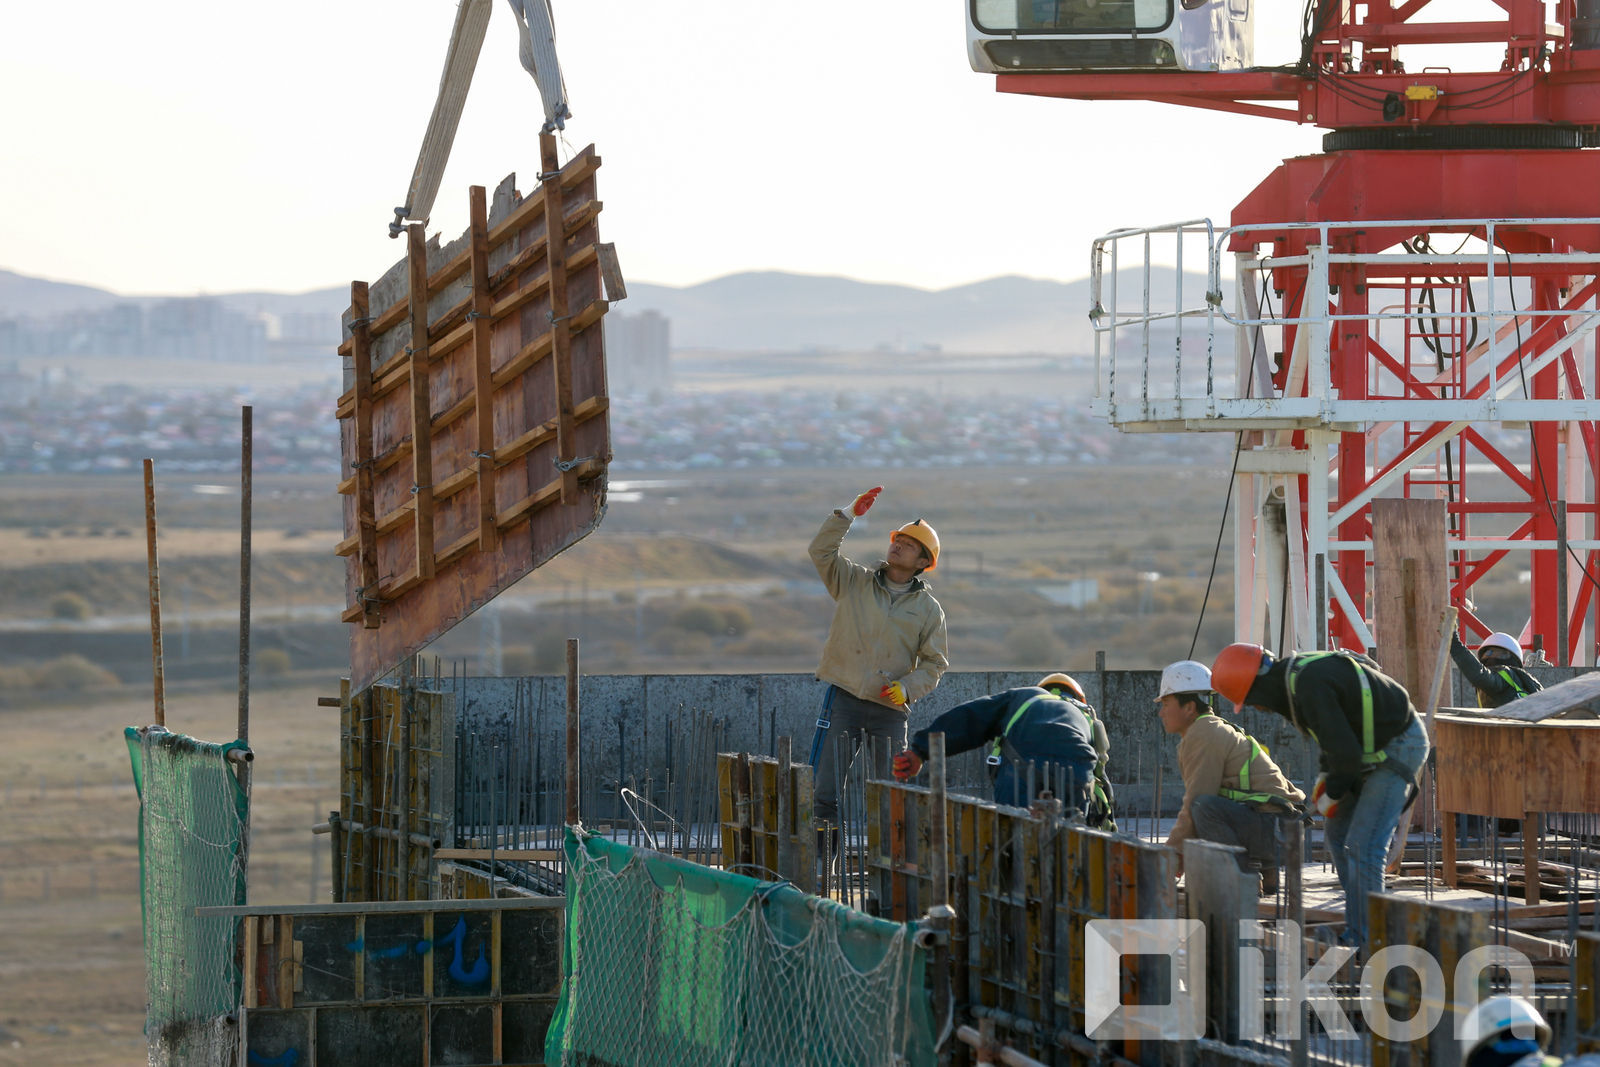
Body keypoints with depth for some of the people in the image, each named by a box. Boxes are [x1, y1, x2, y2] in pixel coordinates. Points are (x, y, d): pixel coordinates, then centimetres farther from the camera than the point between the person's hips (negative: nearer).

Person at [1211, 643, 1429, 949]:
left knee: (1363, 846, -13)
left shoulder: (1310, 688, -27)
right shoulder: (1294, 675, 5)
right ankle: (1359, 928, 16)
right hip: (1375, 748, 10)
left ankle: (1362, 941, -9)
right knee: (1339, 836, 12)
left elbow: (1346, 751, -27)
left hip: (1399, 748, -10)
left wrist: (1332, 795, -9)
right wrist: (1325, 777, 10)